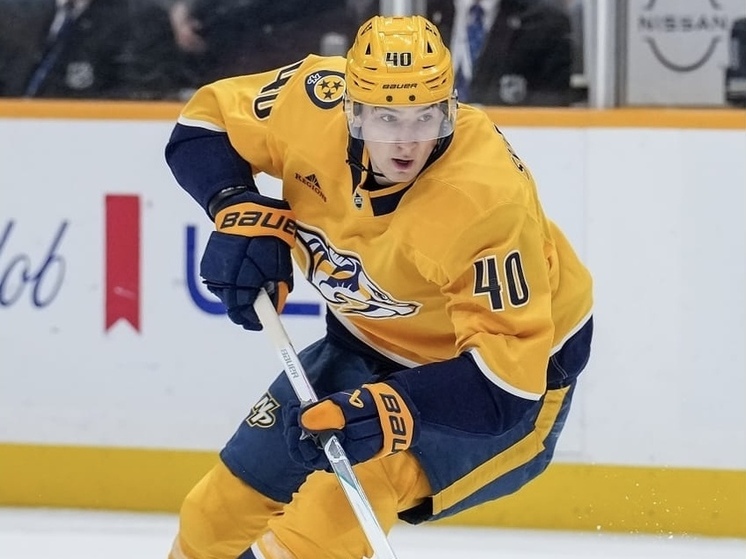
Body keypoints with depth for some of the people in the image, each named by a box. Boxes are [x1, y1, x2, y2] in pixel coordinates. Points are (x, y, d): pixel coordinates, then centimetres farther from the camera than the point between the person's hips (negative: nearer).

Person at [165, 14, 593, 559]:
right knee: (221, 512, 10)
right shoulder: (316, 102, -24)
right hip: (373, 340, 6)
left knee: (345, 498, -27)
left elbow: (506, 373, -37)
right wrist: (242, 213, -22)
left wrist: (383, 411, -47)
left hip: (518, 359, -6)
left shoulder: (488, 201, -37)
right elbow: (205, 124, -4)